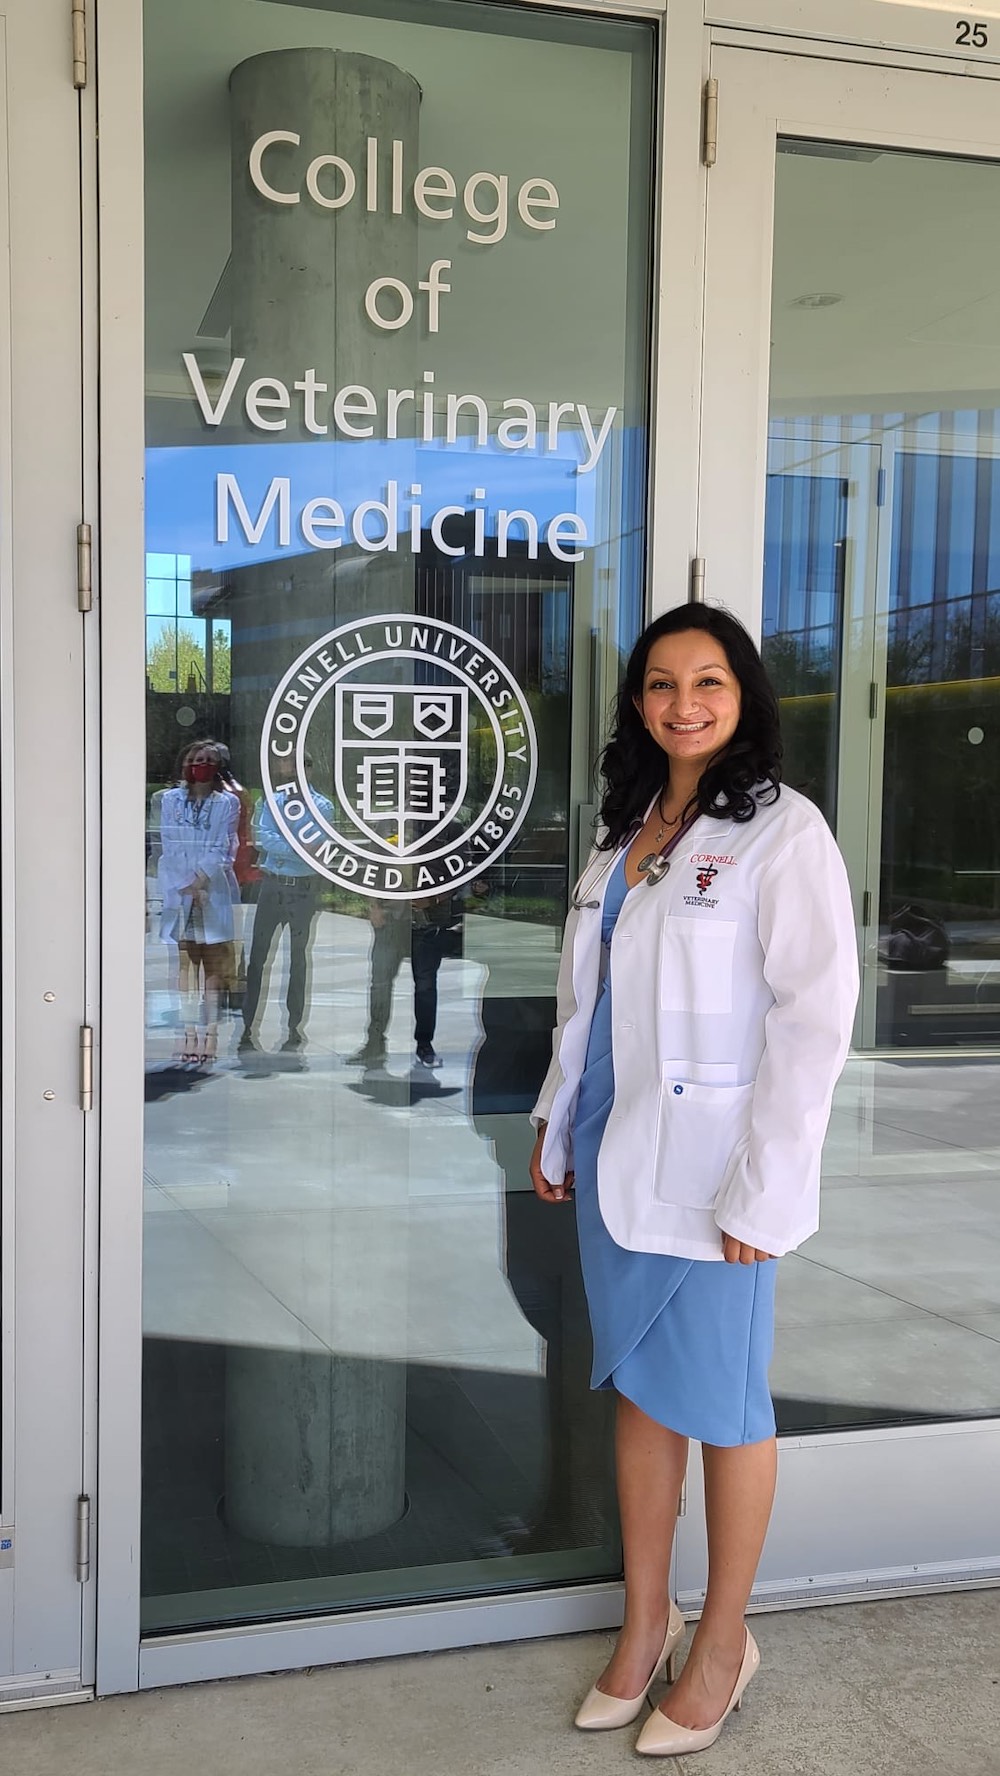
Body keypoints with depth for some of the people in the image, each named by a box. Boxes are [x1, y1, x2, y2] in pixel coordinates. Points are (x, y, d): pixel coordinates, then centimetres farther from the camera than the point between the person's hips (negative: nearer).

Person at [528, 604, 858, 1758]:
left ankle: (722, 1643, 27)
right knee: (637, 1389, 15)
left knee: (721, 1405, 8)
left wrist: (758, 1192, -17)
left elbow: (814, 1021, -15)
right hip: (613, 1163, 6)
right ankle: (645, 1620, 31)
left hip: (710, 1173, -6)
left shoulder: (781, 833, -11)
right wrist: (555, 1126, 13)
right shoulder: (624, 830, 10)